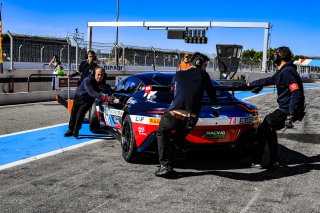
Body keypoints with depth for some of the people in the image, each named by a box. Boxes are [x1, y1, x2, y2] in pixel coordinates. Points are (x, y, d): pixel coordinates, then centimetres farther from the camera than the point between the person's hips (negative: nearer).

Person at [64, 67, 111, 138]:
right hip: (79, 97, -2)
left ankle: (76, 131, -1)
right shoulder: (87, 80, -34)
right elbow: (91, 92, -48)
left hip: (88, 100, 2)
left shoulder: (102, 82, -16)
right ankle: (70, 130, 24)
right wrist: (101, 96, -63)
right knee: (74, 113, 5)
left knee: (80, 113, -15)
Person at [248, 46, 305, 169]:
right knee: (269, 129, 22)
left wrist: (290, 116, -30)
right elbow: (268, 81, 31)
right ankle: (274, 160, 20)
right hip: (285, 109, 10)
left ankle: (256, 161, 4)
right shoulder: (282, 72, 15)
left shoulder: (287, 72, -17)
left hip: (286, 111, -10)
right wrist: (250, 84, 41)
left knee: (263, 129, -2)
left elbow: (297, 94, -26)